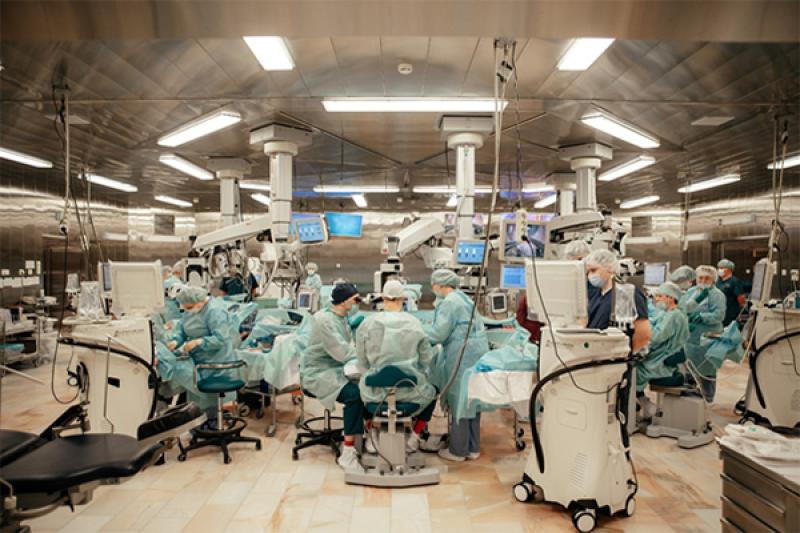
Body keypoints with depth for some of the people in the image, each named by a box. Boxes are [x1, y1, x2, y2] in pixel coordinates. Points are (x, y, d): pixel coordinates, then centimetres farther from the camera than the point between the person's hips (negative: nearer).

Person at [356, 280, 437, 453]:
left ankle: (371, 434, 35)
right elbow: (426, 358, 0)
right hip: (410, 390, -1)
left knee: (363, 392, 37)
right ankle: (414, 437, 28)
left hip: (377, 390, 1)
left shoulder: (367, 323, -8)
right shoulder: (414, 323, -8)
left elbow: (362, 359, 0)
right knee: (431, 393, 32)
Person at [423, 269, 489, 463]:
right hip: (478, 352, 9)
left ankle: (458, 450, 11)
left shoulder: (449, 302, -12)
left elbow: (438, 333, -15)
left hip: (462, 356, -9)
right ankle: (473, 448, 24)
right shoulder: (464, 298, 18)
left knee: (459, 403, 1)